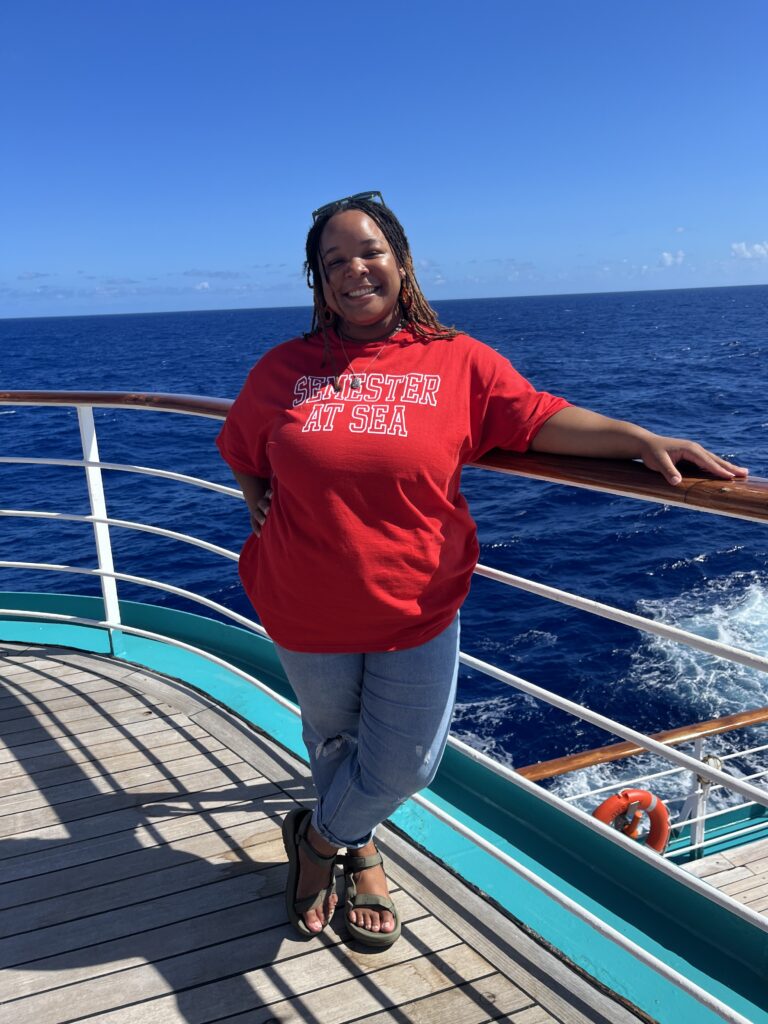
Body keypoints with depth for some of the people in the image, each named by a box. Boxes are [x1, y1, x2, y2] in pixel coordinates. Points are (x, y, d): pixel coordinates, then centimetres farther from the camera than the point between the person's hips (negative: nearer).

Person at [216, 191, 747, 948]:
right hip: (308, 613, 1)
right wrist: (263, 513, 2)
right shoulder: (282, 371, -3)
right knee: (332, 739, 20)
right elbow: (241, 454, 14)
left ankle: (319, 837, 39)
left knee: (406, 763, 7)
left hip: (415, 610, 0)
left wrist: (641, 440, -24)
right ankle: (358, 853, 50)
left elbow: (539, 417, -13)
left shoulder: (456, 362, -5)